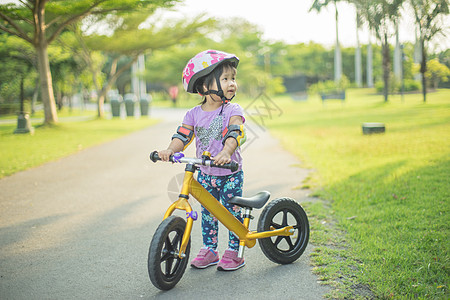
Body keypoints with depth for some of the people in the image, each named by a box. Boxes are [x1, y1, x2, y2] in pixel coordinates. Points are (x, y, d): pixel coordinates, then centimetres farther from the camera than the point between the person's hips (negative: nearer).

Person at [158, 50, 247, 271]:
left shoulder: (233, 110, -10)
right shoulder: (194, 114, 0)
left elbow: (235, 134, -26)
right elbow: (183, 136, -8)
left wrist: (226, 153, -45)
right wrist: (170, 150, -29)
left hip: (230, 174, -3)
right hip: (205, 174, 3)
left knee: (232, 211, 3)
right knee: (208, 212, 12)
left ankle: (233, 252, 18)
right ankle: (209, 250, 26)